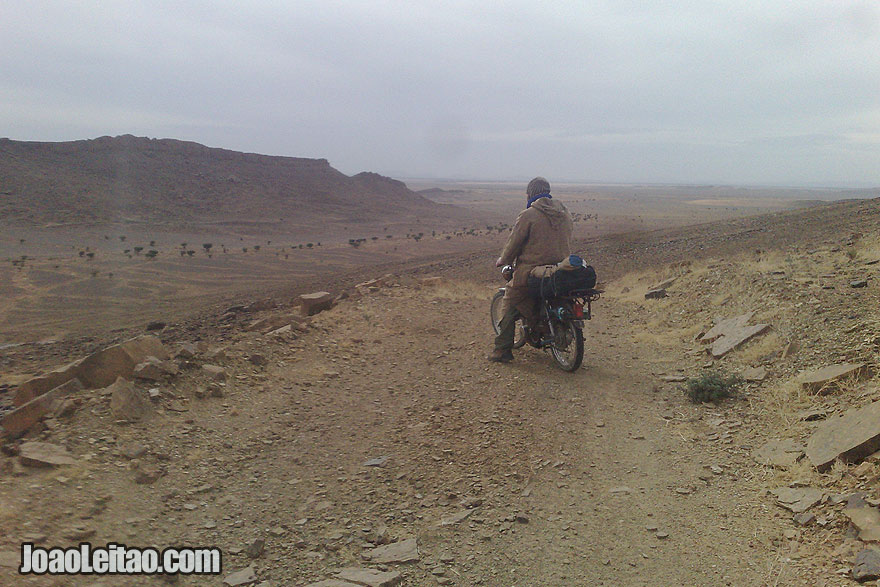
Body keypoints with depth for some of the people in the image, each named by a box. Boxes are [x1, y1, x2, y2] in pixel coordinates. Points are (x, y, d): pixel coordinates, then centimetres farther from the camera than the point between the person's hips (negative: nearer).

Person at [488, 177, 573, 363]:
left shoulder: (528, 215, -10)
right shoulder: (564, 212, 9)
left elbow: (514, 242, -6)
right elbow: (567, 241, 17)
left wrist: (503, 260, 12)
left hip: (531, 270, -6)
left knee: (509, 305, 6)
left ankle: (502, 350, 2)